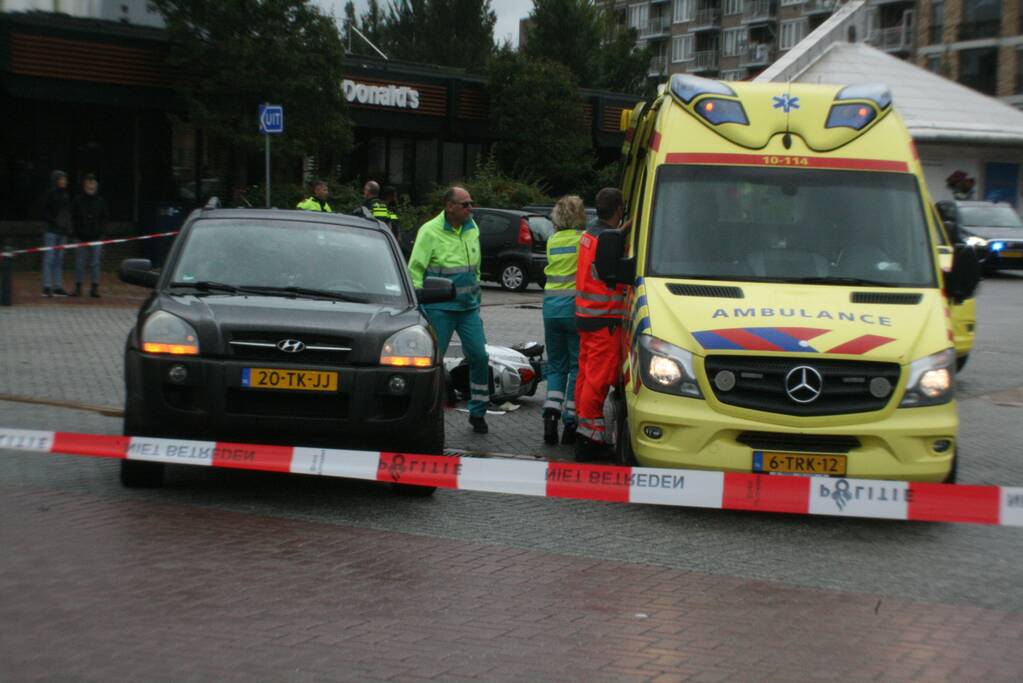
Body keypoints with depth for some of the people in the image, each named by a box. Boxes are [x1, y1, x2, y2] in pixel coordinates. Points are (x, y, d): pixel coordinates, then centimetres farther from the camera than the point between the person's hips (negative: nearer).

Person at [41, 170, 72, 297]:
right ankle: (47, 287, -7)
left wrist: (68, 227, 8)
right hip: (51, 230, -7)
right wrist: (55, 222, -17)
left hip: (63, 230, 7)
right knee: (49, 258, -7)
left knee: (59, 259, 7)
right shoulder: (50, 194, -5)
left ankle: (58, 287, 10)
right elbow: (45, 212, -8)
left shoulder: (65, 195, 14)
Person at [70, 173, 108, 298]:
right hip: (81, 237, 0)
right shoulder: (77, 201, 4)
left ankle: (95, 288, 4)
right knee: (79, 263, 2)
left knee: (95, 264, 0)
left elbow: (104, 219, 10)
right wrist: (77, 233, -4)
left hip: (96, 237, 0)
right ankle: (78, 287, 8)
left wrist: (101, 232, -2)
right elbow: (73, 219, 5)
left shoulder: (100, 201, 7)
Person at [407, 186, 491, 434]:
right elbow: (415, 270, -8)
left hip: (468, 307, 5)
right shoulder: (430, 232, -9)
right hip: (440, 308, -5)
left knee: (479, 356, 1)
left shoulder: (472, 228, 10)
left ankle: (477, 413, 14)